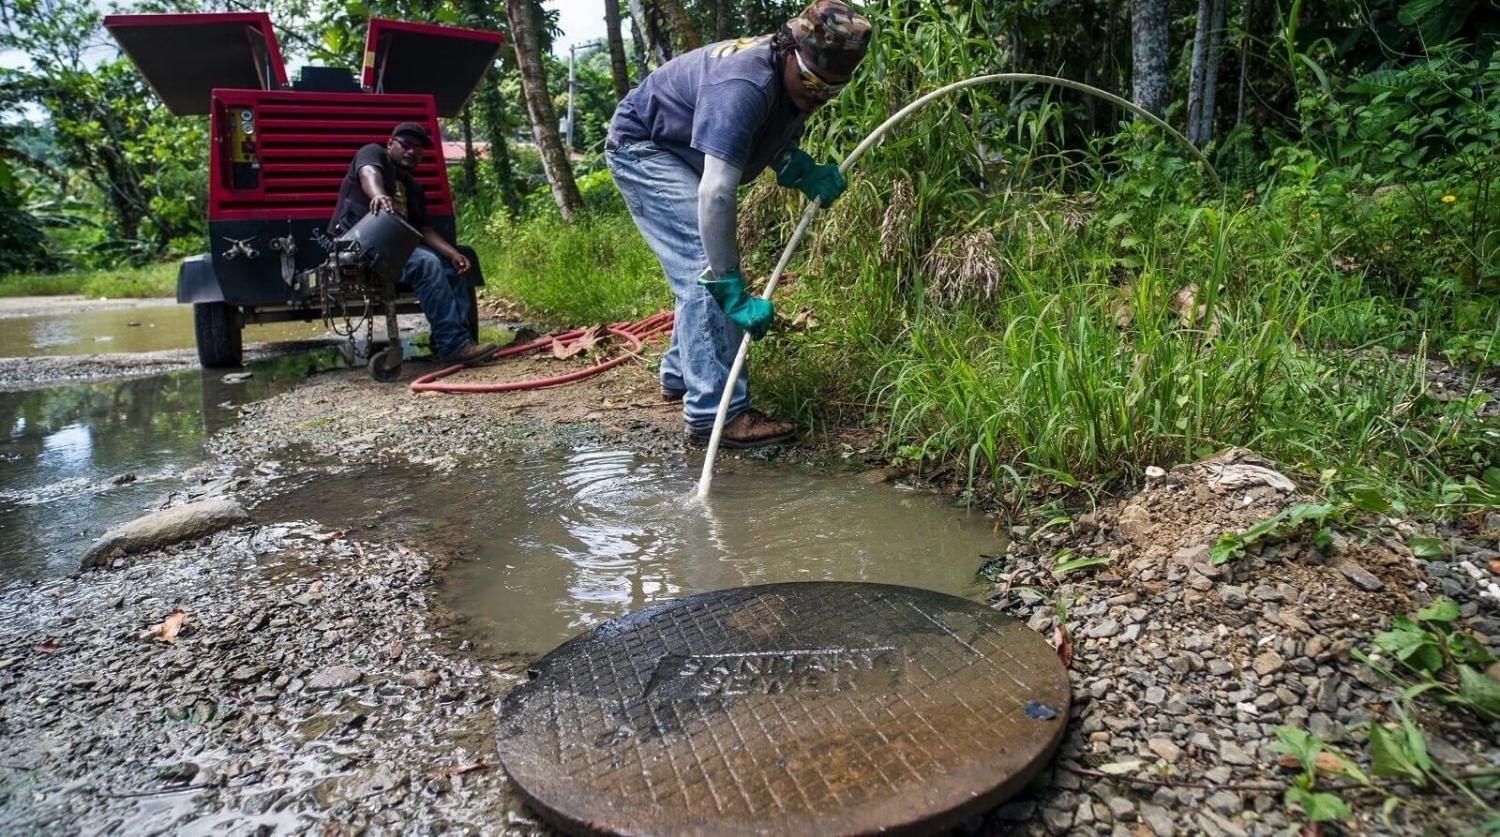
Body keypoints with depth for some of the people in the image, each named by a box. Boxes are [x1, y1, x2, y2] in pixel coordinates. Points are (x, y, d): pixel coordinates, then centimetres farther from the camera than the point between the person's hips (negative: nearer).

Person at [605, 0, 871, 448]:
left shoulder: (795, 81, -7)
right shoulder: (744, 85, -35)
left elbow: (776, 145, 8)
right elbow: (716, 193, -43)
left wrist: (807, 172, -15)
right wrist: (733, 291, -44)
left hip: (679, 157, 10)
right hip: (641, 147, -10)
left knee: (714, 264, 14)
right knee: (707, 267, -21)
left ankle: (680, 374, 29)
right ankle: (714, 413, -21)